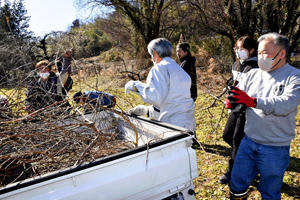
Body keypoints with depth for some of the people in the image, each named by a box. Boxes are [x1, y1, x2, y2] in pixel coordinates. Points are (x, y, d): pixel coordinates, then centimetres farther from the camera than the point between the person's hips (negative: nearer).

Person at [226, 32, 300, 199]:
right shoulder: (253, 74, 5)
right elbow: (238, 96, 3)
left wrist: (253, 101, -36)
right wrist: (232, 101, -21)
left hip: (276, 148, -4)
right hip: (249, 141, 4)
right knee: (237, 183, 15)